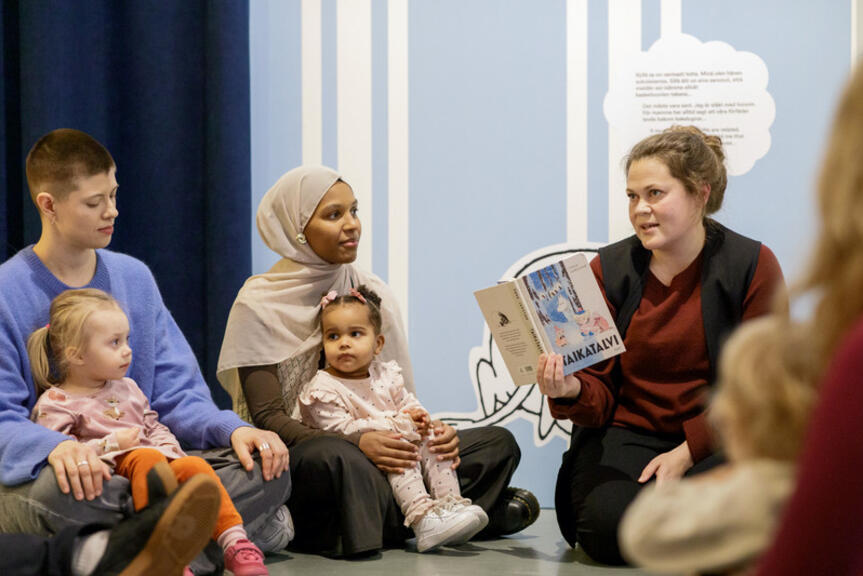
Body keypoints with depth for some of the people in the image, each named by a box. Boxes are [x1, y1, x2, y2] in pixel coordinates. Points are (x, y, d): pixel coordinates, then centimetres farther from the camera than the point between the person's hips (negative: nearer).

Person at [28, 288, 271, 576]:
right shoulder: (55, 403, 3)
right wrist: (111, 445, -13)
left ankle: (235, 543, -33)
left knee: (193, 465, -25)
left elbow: (154, 427, 28)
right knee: (147, 458, -36)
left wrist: (170, 450, 5)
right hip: (110, 471, -6)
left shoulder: (127, 388, 26)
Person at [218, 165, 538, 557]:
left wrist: (431, 431, -13)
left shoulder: (372, 292, 11)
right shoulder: (259, 305, -5)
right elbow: (268, 419, -13)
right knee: (338, 458, -42)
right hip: (293, 460, -6)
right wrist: (357, 443, -28)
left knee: (498, 443, -11)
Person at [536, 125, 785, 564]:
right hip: (627, 433, 1)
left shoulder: (753, 266, -4)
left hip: (717, 438, 0)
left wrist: (687, 451, -16)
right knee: (611, 527, -30)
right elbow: (601, 392, 2)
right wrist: (572, 392, -24)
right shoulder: (608, 269, 2)